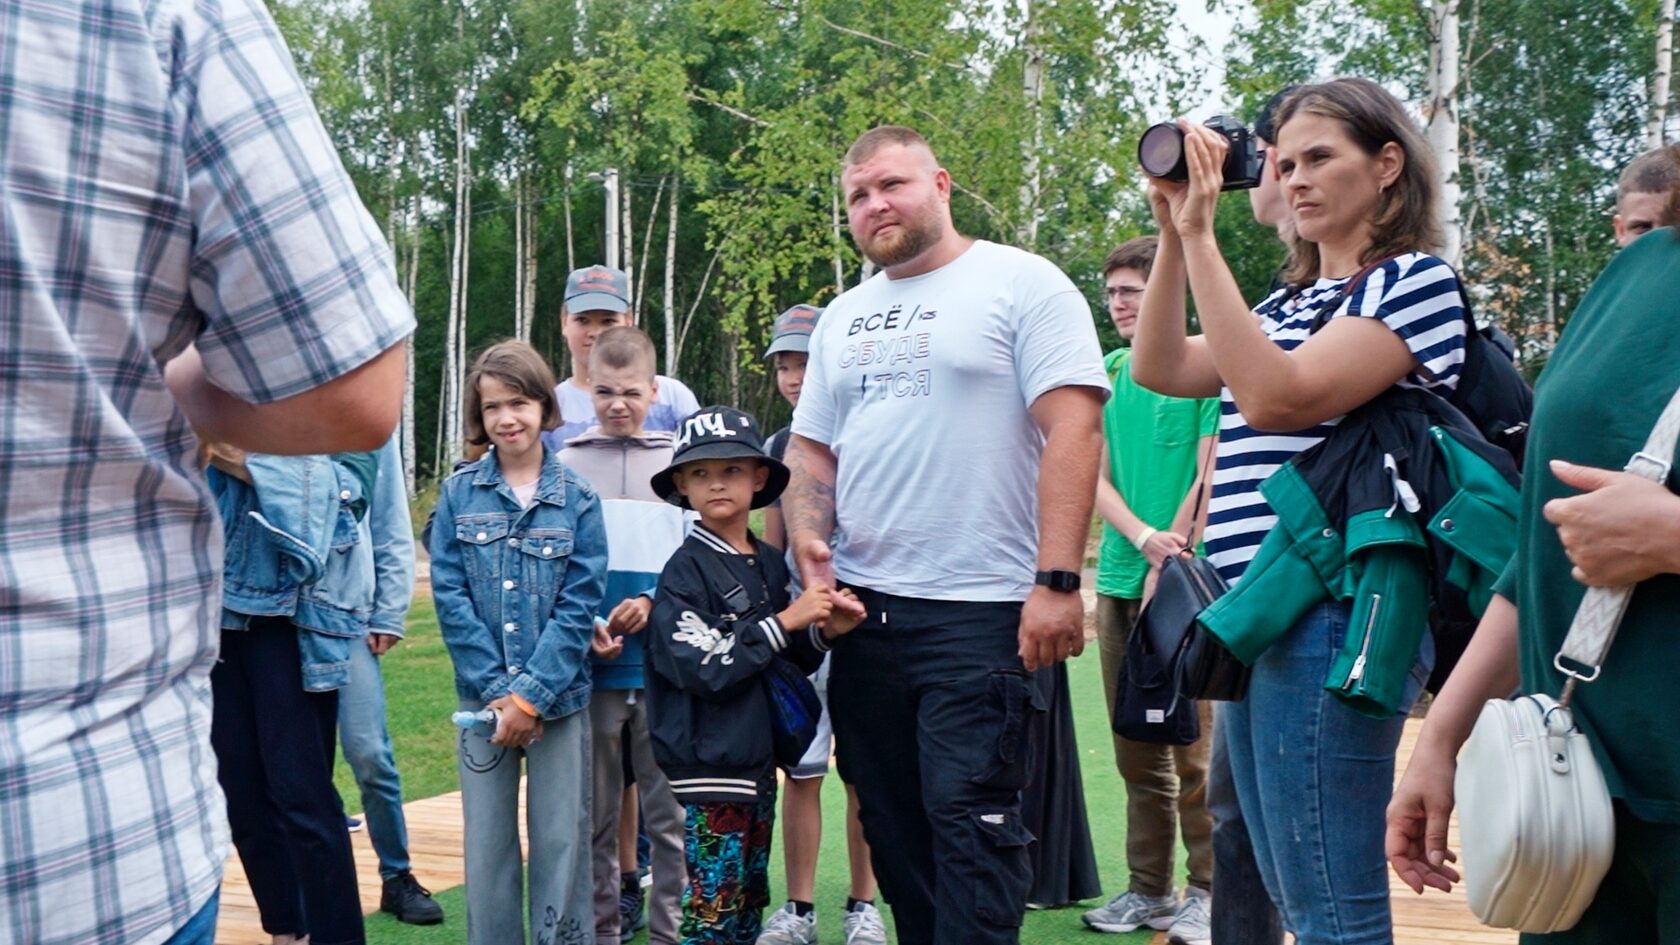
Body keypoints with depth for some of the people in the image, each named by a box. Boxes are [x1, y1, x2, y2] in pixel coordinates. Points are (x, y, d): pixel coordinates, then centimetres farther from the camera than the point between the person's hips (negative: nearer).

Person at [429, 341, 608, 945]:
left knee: (560, 839, 4)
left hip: (559, 697, -1)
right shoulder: (458, 494, 1)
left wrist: (531, 693, -13)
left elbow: (579, 606, -6)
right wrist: (497, 690, -10)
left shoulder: (577, 499, -2)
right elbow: (449, 596, -3)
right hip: (483, 697, 1)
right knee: (487, 840, 7)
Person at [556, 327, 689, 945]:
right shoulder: (564, 465, 6)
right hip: (589, 667, 1)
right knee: (595, 812, 10)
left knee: (668, 812, 4)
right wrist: (584, 626, -10)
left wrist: (655, 602, -11)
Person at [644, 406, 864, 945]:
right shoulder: (685, 568, -11)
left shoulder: (770, 565, 8)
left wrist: (822, 634, -3)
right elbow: (703, 668, -21)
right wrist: (786, 621, -20)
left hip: (758, 756, 7)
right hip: (708, 764, -7)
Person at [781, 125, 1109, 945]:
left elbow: (1073, 430, -12)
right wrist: (808, 540, -1)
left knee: (970, 818, -6)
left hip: (980, 611, -6)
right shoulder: (843, 318, 16)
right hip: (863, 610, 7)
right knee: (892, 818, 13)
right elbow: (810, 449, 19)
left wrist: (1056, 581, -19)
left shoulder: (1020, 285, -3)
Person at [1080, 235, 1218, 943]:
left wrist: (1167, 565, -11)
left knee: (1192, 747, -2)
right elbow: (1094, 475, 6)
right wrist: (1142, 536, -11)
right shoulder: (1105, 373, 11)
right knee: (1136, 750, 10)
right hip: (1119, 578, 5)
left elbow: (1208, 475, -8)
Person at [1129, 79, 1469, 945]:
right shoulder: (1291, 302, 19)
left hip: (1330, 618, -9)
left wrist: (1201, 235, -17)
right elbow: (1159, 370, 10)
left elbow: (1276, 397, -19)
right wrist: (1173, 233, 4)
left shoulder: (1414, 282, -6)